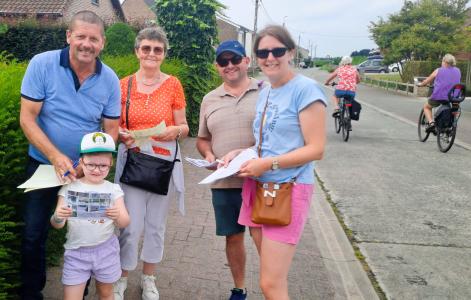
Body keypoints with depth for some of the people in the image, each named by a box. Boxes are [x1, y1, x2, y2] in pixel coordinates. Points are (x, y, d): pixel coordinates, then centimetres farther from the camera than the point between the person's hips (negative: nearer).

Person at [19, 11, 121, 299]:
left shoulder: (110, 80, -8)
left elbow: (111, 130, -2)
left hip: (87, 169, 1)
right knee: (34, 234, 8)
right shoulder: (42, 64, -14)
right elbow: (27, 118, -14)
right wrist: (56, 157, -25)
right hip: (44, 164, -1)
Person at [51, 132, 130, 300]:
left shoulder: (113, 189, -4)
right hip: (76, 252, 0)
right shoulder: (69, 188, -4)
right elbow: (57, 225, -4)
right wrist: (57, 217, -27)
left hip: (105, 250, 1)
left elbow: (125, 223, -6)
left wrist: (118, 217, -29)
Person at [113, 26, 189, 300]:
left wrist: (175, 130, -20)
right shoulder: (124, 85, 1)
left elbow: (184, 128, 2)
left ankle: (149, 278, 31)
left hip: (164, 161, 1)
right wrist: (122, 135, -14)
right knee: (132, 226, -3)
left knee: (156, 224, 11)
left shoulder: (173, 84, -1)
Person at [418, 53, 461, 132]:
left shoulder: (438, 71, 1)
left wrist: (421, 84, 31)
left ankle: (431, 122, 0)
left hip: (438, 97, -3)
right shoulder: (458, 71, 11)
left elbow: (427, 81, 11)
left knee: (426, 107, 23)